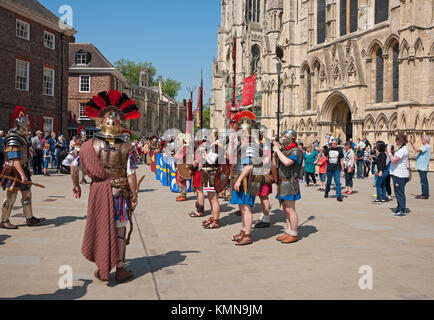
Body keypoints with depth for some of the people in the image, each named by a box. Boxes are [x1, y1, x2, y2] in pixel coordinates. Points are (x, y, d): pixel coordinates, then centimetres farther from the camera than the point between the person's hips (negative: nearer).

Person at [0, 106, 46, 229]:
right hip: (14, 171, -9)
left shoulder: (23, 136, 12)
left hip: (22, 169, 9)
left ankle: (30, 218, 19)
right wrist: (22, 174, -31)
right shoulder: (13, 138, -18)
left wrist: (26, 171, 22)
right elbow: (14, 159, -26)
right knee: (11, 197, -2)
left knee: (27, 194, 12)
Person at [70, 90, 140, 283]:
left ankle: (102, 270, 22)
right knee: (119, 230, 9)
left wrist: (76, 186, 18)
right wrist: (134, 197, -2)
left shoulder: (90, 145, -4)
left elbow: (74, 167, 2)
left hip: (98, 191, 2)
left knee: (100, 228, 14)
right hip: (120, 192, -2)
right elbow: (131, 175, -12)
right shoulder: (126, 148, -11)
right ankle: (120, 269, 18)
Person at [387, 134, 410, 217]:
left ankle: (402, 211, 0)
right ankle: (399, 208, 26)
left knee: (400, 193, -5)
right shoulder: (401, 149, 17)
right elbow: (395, 159, 22)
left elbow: (393, 160, -22)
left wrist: (389, 152, -9)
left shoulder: (403, 149, -17)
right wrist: (390, 153, 12)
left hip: (400, 175, -10)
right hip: (397, 174, 10)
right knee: (398, 192, 17)